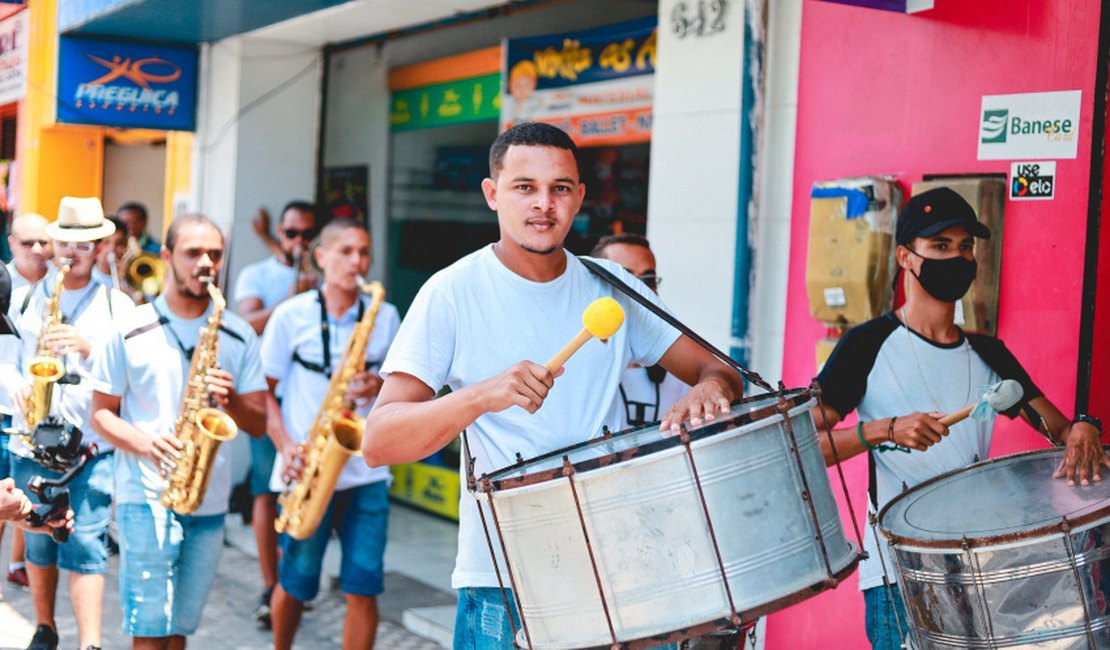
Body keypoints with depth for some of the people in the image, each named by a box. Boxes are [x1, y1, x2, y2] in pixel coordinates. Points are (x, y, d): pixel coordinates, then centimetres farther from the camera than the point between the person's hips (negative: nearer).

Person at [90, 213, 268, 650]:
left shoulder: (239, 336, 8)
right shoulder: (130, 331, 1)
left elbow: (259, 423, 7)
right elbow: (101, 413, 3)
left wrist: (230, 399, -15)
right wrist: (144, 442, -17)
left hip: (210, 503, 3)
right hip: (146, 497, -3)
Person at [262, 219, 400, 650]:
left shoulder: (385, 317, 8)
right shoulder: (291, 315, 1)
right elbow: (263, 389, 3)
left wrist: (378, 386, -10)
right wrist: (285, 445, -11)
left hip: (366, 472, 2)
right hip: (308, 471, -2)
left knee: (364, 590, -3)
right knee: (295, 585, 9)